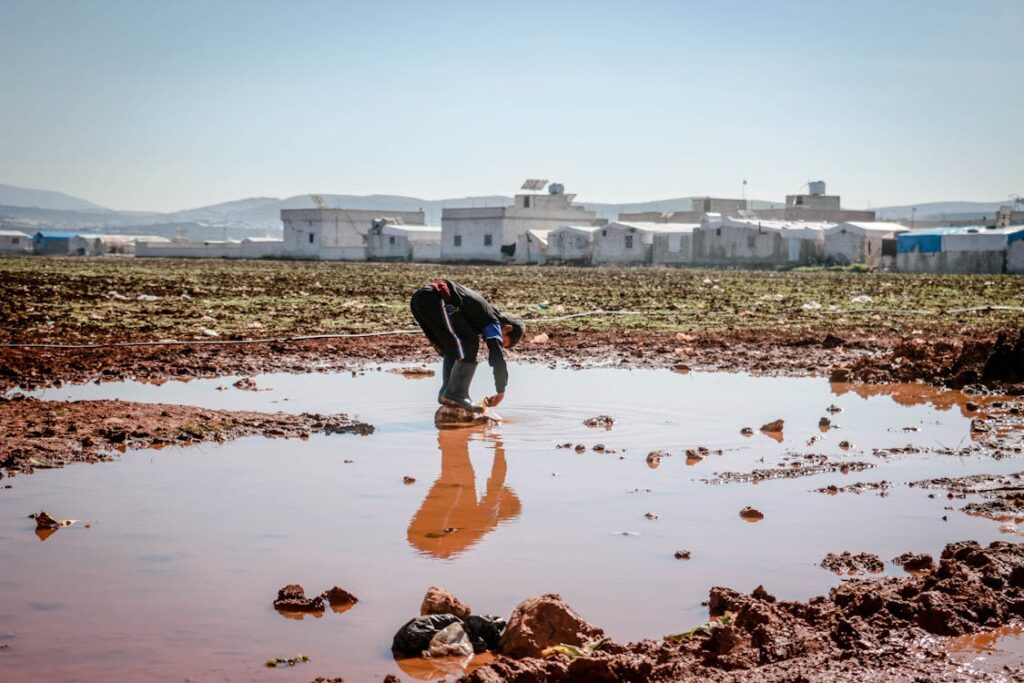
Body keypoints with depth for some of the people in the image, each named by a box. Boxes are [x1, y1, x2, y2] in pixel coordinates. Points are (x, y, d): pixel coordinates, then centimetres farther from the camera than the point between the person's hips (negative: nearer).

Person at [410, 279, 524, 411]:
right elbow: (497, 357, -2)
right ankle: (455, 394, -5)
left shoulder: (483, 315, 30)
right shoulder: (493, 323, 5)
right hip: (435, 300, -9)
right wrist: (501, 392, 4)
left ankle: (446, 393, 18)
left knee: (453, 347, 21)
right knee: (469, 343, -2)